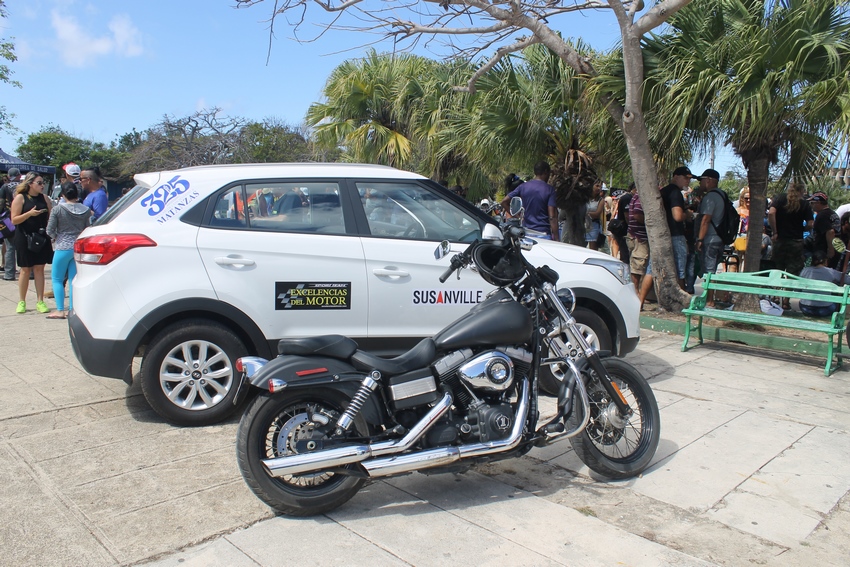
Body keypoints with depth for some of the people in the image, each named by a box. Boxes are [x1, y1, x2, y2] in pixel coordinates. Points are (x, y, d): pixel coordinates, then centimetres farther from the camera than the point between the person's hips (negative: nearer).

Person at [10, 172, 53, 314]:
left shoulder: (44, 198, 8)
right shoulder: (20, 198, -3)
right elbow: (14, 220, -8)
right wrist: (29, 214, -22)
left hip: (42, 238, 3)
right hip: (25, 238, -3)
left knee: (39, 269, 4)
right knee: (25, 270, 3)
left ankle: (40, 301, 8)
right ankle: (21, 301, 15)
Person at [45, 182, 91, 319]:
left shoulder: (58, 209, -10)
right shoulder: (85, 210, 0)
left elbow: (50, 230, -6)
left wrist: (56, 237, 12)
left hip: (63, 248, -4)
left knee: (57, 279, 9)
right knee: (74, 280, 9)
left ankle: (60, 310, 6)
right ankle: (72, 309, 10)